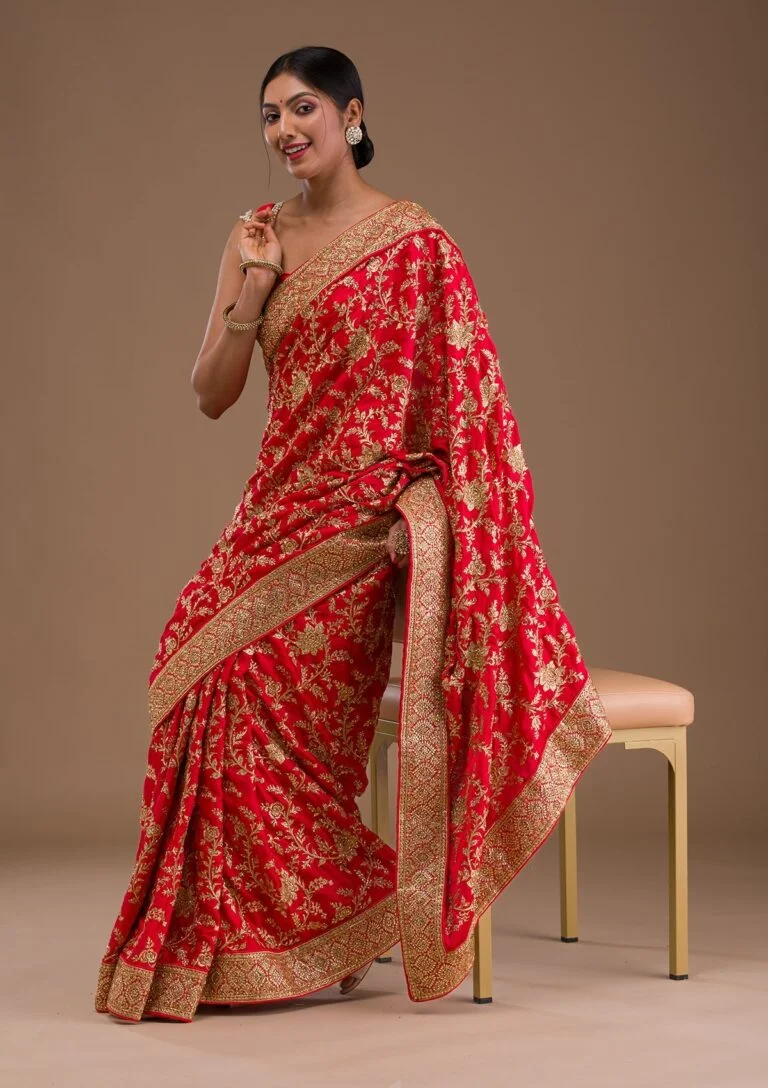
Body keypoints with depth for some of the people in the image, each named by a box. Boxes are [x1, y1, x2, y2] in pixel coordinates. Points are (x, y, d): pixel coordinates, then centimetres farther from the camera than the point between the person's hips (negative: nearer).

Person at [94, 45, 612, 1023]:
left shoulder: (413, 241, -3)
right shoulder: (254, 237, 11)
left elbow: (464, 394, -5)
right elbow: (210, 397, 6)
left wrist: (424, 503, -15)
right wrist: (253, 290, -6)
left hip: (370, 507, -5)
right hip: (280, 504, 5)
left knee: (248, 667, -18)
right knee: (197, 666, -13)